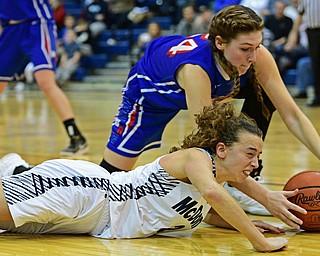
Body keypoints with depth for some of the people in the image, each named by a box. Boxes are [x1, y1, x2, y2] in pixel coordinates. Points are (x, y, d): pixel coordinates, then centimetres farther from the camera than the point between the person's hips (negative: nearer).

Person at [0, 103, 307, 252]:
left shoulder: (218, 174, 13)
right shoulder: (197, 156, -13)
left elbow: (202, 212, 31)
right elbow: (212, 192, -35)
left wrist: (245, 223, 13)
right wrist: (259, 242, -31)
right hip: (84, 191, -9)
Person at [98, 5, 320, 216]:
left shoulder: (258, 57, -31)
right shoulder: (195, 68, -45)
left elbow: (292, 116, -26)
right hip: (151, 90, -5)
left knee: (264, 92, -13)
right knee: (111, 175, -10)